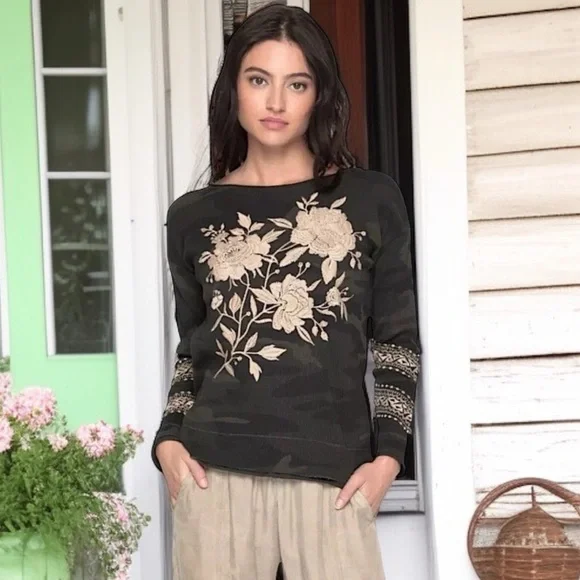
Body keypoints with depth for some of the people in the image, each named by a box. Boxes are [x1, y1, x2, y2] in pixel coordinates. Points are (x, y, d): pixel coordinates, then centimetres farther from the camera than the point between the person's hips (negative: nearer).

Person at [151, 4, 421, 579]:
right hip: (216, 468, 1)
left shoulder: (371, 200, 7)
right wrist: (169, 438, 3)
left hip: (333, 471, -1)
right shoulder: (192, 216, 11)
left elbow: (397, 340, 9)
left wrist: (387, 453, 1)